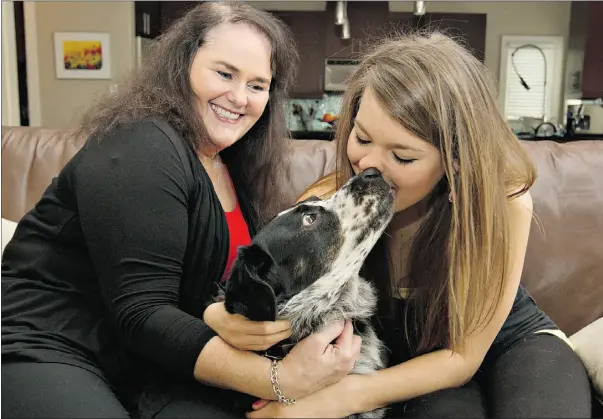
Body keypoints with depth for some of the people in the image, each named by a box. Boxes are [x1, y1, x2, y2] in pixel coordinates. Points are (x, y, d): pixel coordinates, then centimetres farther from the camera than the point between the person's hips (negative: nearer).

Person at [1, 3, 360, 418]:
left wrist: (220, 316, -25)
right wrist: (280, 380, -33)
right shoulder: (140, 150, -19)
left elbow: (223, 283, -1)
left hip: (142, 363, 7)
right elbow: (141, 314, -24)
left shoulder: (234, 166, 6)